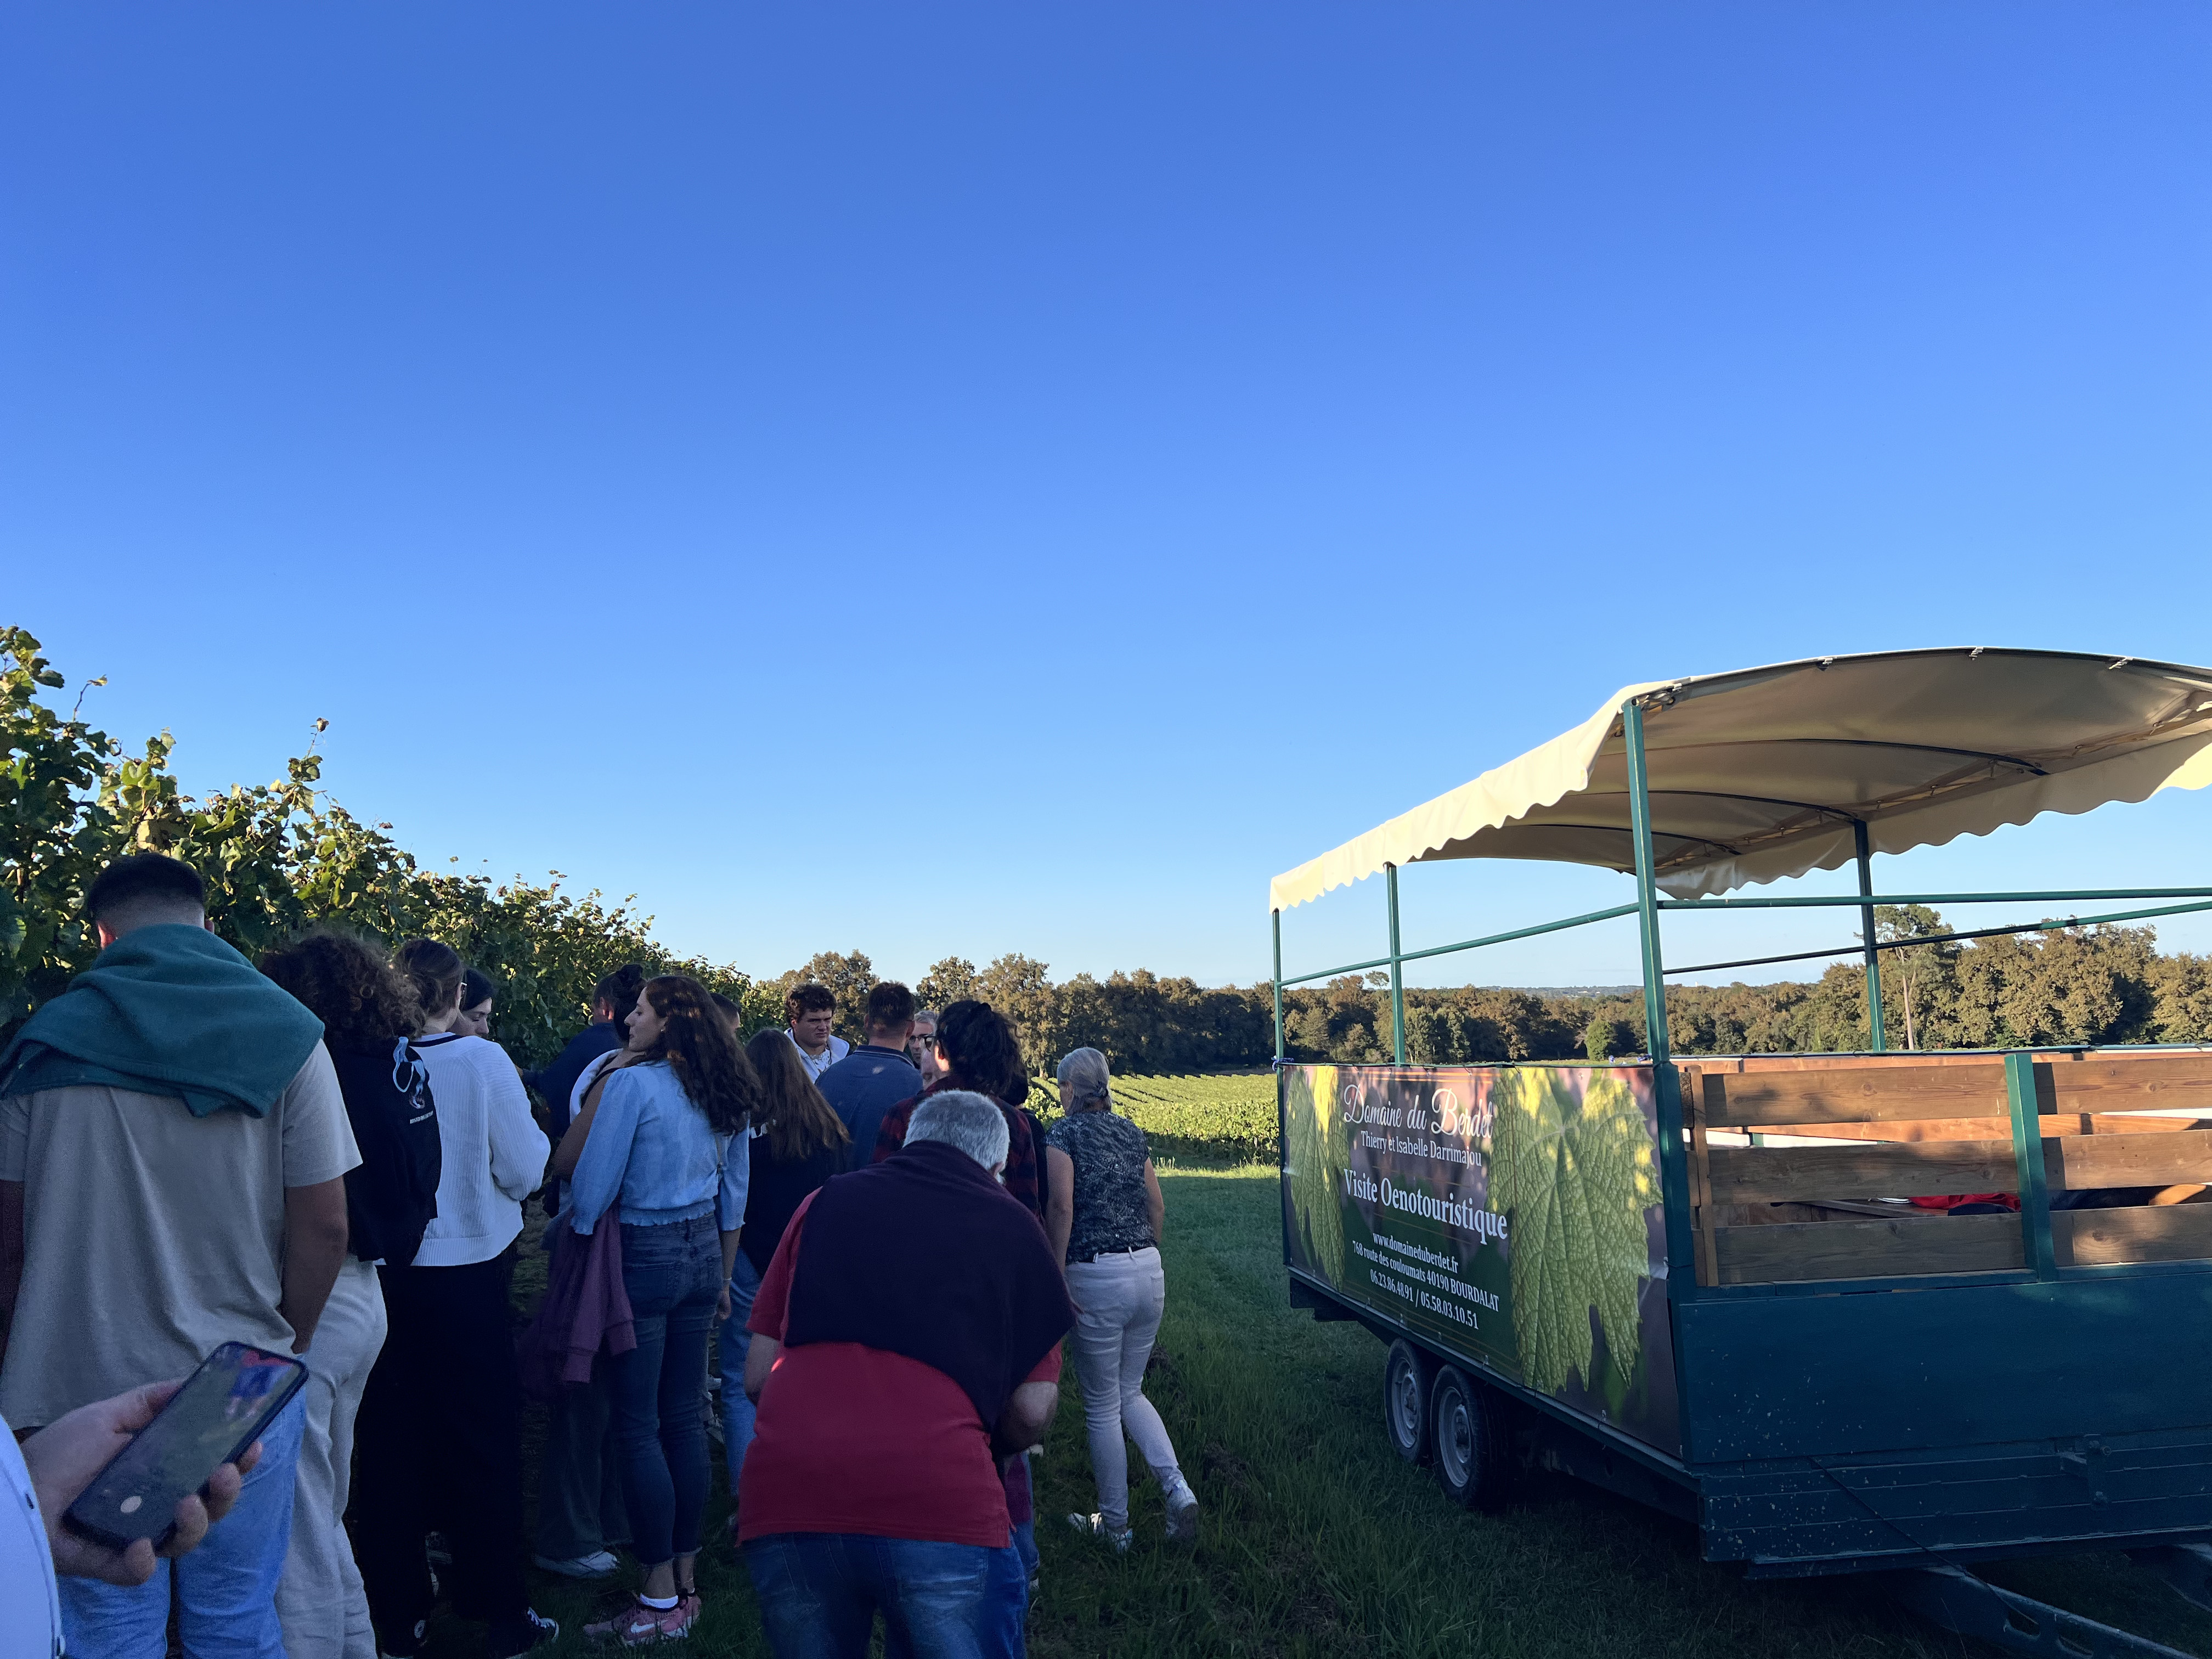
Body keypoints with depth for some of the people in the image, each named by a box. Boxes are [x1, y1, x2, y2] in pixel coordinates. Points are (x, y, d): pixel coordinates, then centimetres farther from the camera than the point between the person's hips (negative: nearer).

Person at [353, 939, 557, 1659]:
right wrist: (530, 1126, 9)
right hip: (466, 1269, -2)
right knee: (482, 1443, 9)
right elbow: (523, 1172, -10)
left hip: (377, 1273, 2)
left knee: (388, 1445, 14)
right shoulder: (483, 1061, -14)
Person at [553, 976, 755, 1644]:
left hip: (643, 1258, -7)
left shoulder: (632, 1084, -14)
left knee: (638, 1427, 0)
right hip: (702, 1255, 7)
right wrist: (722, 1276, 22)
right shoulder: (724, 1094, 7)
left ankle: (660, 1600, 5)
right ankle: (686, 1580, 21)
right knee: (684, 1417, 13)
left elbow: (590, 1185, -13)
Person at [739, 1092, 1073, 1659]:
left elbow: (756, 1375, 20)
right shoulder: (1012, 1225, 15)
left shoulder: (827, 1201, 19)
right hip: (938, 1502, -2)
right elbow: (1033, 1411, 12)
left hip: (784, 1496, 3)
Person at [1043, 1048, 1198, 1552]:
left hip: (1096, 1276, -6)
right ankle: (1178, 1489, 4)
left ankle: (1114, 1524, 21)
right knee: (1130, 1393, 21)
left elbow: (1061, 1205, -17)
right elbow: (1157, 1205, 14)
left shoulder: (1064, 1133, -6)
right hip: (1149, 1270, 6)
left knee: (1102, 1406, 9)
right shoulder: (1130, 1133, 12)